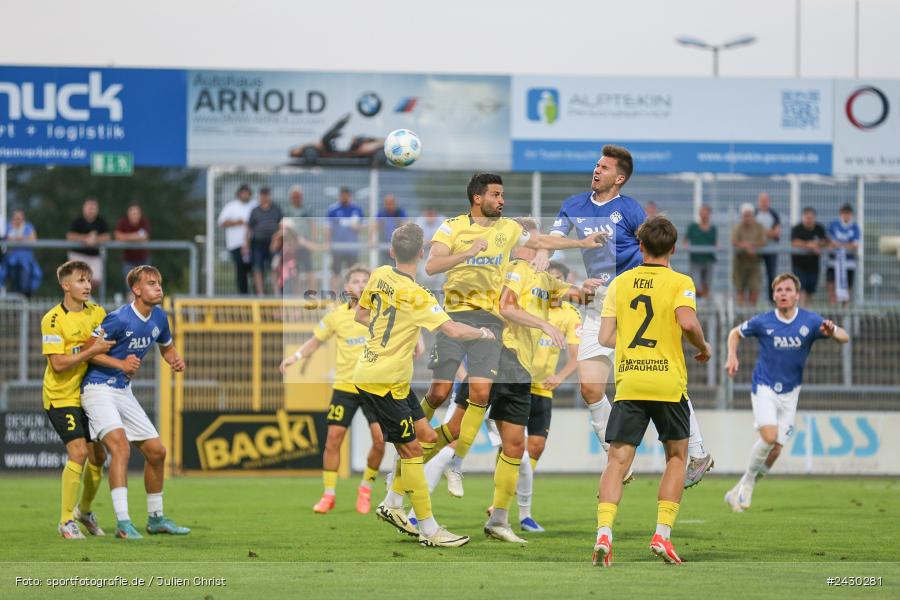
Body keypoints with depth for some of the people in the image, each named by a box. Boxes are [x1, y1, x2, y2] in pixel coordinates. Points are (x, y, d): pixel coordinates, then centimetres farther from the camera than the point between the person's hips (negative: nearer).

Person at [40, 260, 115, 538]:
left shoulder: (97, 313, 4)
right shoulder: (53, 320, -14)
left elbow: (107, 346, 11)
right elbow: (58, 363, -20)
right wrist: (92, 351, -24)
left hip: (87, 395, 6)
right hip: (60, 397, -6)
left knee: (98, 456, 8)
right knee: (79, 452, -19)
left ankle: (84, 510, 32)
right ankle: (66, 520, -10)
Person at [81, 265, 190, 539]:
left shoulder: (159, 317, 5)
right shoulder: (119, 319, -19)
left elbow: (167, 347, 23)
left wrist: (175, 360, 1)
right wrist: (120, 363, -24)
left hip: (123, 391, 9)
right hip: (98, 389, -9)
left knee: (156, 451, 9)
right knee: (121, 446, -27)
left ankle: (156, 518, 26)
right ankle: (123, 523, -33)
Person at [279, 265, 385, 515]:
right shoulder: (336, 315, 1)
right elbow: (317, 340, 15)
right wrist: (296, 356, 4)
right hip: (344, 385, 1)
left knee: (380, 439, -11)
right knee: (333, 438, -5)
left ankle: (366, 488, 13)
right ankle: (328, 495, 8)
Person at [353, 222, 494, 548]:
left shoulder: (380, 275, 1)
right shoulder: (415, 295, -23)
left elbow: (361, 314, 16)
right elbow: (453, 330, -28)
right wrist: (483, 333, -10)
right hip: (384, 381, -8)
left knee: (425, 437, 13)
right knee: (411, 449, -4)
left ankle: (392, 504, 19)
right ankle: (429, 530, -1)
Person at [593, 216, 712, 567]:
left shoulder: (620, 283, 9)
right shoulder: (679, 283, 0)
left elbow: (605, 338, 6)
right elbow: (687, 323, -18)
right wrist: (704, 348, 1)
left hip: (628, 382, 2)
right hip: (668, 383, -2)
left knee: (618, 461, 0)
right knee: (676, 456, 15)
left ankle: (603, 532, -19)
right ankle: (662, 534, 5)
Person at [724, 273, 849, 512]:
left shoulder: (810, 321, -6)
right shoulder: (763, 322, -7)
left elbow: (844, 337, -9)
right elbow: (735, 333, 10)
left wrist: (832, 332, -32)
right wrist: (732, 356, -8)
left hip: (789, 393, 2)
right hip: (764, 387, -2)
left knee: (775, 450, -1)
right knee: (769, 436, -25)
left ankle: (739, 491, 17)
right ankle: (748, 479, -1)